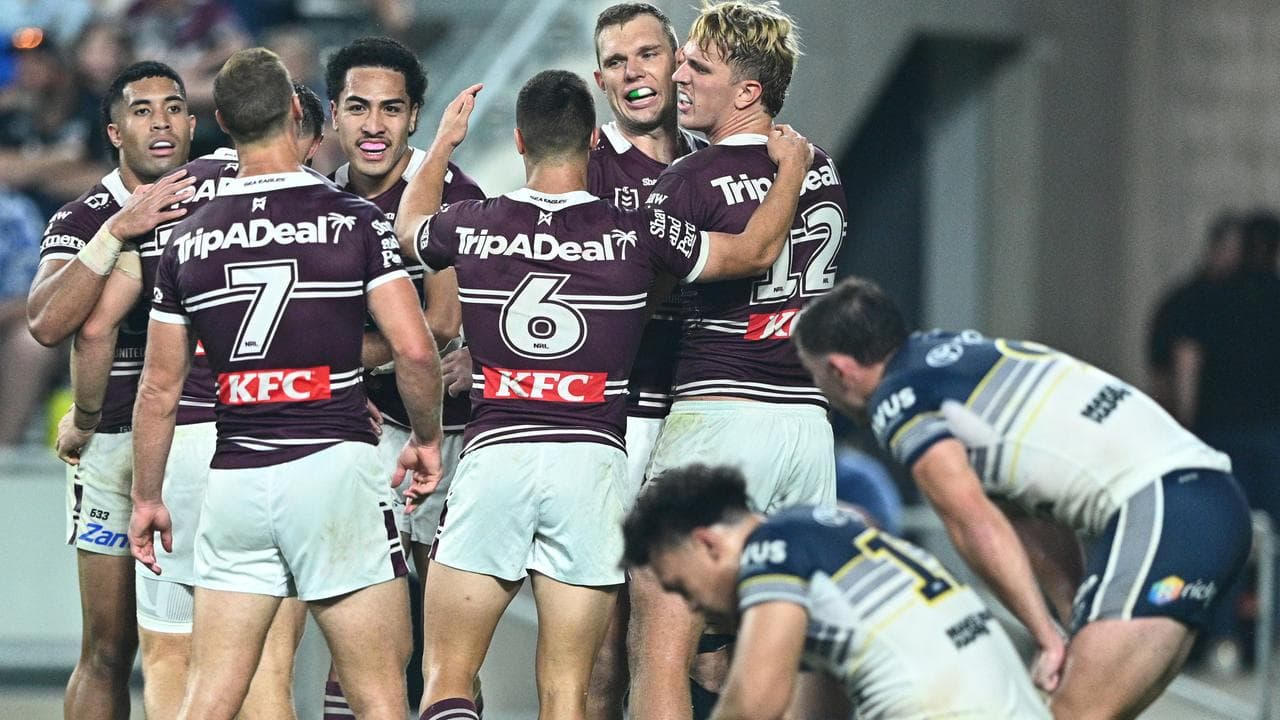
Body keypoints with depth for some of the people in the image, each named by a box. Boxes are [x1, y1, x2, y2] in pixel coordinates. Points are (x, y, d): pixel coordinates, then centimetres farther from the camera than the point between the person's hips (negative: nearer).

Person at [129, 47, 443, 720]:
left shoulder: (189, 239, 6)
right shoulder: (353, 221, -3)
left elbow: (160, 387, 9)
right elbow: (414, 349, -9)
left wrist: (146, 499, 20)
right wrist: (427, 439, 8)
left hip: (233, 482, 3)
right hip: (333, 464, -3)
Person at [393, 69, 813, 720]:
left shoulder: (472, 226, 4)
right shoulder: (635, 233, 0)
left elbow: (410, 224, 29)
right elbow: (755, 250, 12)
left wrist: (443, 141, 45)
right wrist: (792, 165, 29)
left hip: (492, 453, 0)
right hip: (592, 460, 0)